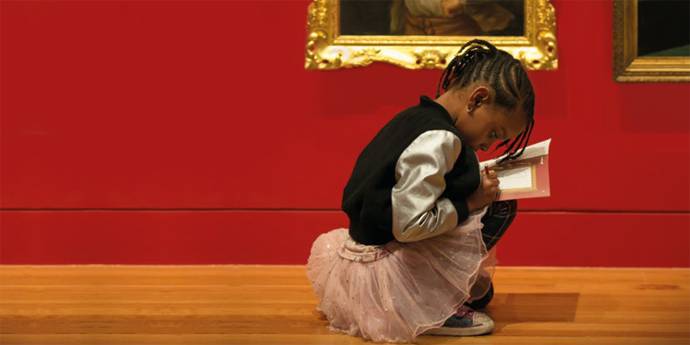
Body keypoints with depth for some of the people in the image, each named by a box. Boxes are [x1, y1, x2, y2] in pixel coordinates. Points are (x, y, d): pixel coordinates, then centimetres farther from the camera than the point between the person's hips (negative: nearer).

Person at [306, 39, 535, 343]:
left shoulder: (416, 117, 6)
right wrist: (469, 203, -17)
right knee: (500, 207, -10)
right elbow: (409, 224, -28)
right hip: (382, 270, -10)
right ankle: (440, 309, -7)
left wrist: (474, 186, 4)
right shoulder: (439, 139, -24)